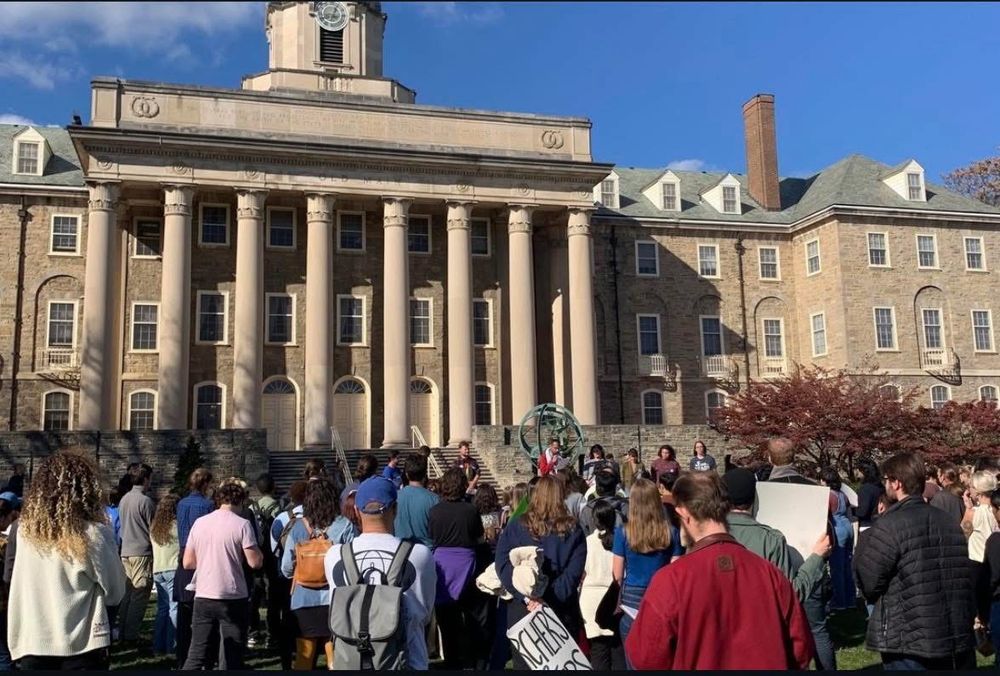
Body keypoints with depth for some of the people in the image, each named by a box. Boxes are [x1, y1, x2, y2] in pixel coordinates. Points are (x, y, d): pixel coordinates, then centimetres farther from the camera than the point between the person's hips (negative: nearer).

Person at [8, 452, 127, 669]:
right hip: (81, 647, -4)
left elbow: (18, 594, 4)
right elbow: (115, 592, -3)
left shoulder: (25, 531, -3)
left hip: (32, 646, 4)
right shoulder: (94, 534, -15)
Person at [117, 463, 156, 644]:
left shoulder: (124, 499, 9)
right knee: (139, 595, -2)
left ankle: (123, 632, 19)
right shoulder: (145, 501, -15)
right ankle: (131, 635, 0)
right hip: (142, 552, -8)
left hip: (125, 551, 8)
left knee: (128, 593, 15)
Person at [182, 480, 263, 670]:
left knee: (196, 655, 8)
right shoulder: (242, 524, -8)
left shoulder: (200, 523, 5)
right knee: (233, 657, 6)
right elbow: (255, 562, -11)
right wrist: (256, 549, 8)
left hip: (203, 597, 4)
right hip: (233, 598, -4)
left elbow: (187, 563, 7)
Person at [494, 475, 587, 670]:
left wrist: (527, 597, -15)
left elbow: (503, 565, -10)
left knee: (524, 662, 11)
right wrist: (549, 599, -15)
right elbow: (573, 572, -10)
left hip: (522, 608, 0)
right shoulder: (573, 530, 2)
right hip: (562, 610, 0)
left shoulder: (516, 526, 1)